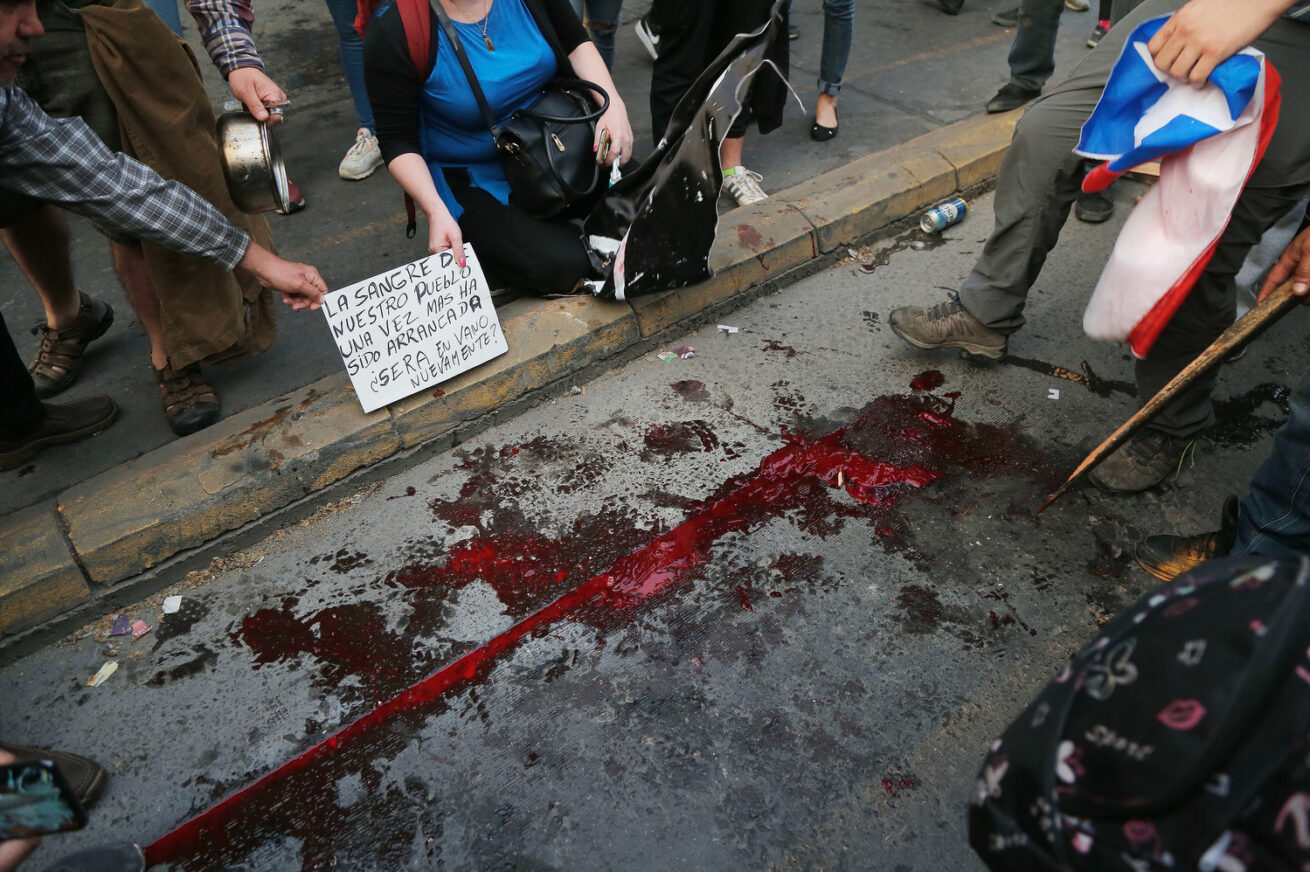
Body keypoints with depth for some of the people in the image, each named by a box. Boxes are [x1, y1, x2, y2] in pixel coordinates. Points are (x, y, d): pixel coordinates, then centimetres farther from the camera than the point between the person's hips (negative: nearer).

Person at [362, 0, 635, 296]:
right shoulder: (392, 30, -19)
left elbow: (576, 43, 5)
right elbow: (397, 140, -15)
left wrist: (613, 104, -12)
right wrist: (437, 213, -28)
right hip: (473, 180, -5)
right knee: (561, 267, -23)